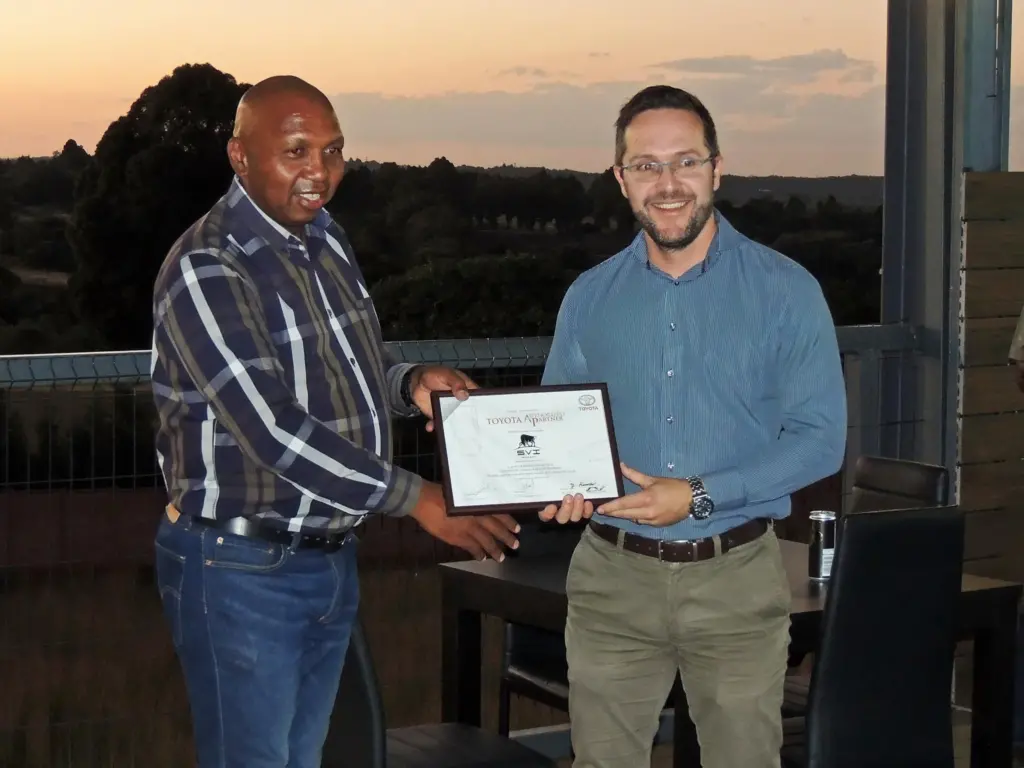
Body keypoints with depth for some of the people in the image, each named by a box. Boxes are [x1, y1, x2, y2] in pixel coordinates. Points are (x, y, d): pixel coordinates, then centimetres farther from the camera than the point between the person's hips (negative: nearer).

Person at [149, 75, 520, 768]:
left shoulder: (327, 240, 8)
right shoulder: (205, 269, -19)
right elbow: (271, 429, -25)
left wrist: (410, 383, -3)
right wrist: (418, 499, -24)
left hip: (331, 556, 8)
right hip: (242, 571, -8)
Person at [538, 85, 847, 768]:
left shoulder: (784, 290, -3)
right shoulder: (589, 297, 7)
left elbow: (821, 437, -8)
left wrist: (698, 497, -17)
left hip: (737, 578, -2)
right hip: (613, 579, 2)